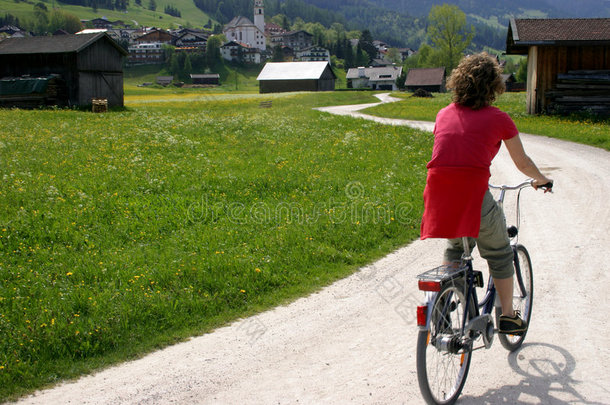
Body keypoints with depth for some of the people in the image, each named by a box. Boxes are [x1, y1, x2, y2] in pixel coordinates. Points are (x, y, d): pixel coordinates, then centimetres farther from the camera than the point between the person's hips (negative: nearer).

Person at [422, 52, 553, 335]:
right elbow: (523, 164, 17)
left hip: (438, 195, 4)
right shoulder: (499, 119, 5)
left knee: (455, 247, 32)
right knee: (499, 253, 21)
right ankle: (508, 317, 26)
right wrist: (541, 180, 38)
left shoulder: (444, 115, 15)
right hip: (473, 197, -4)